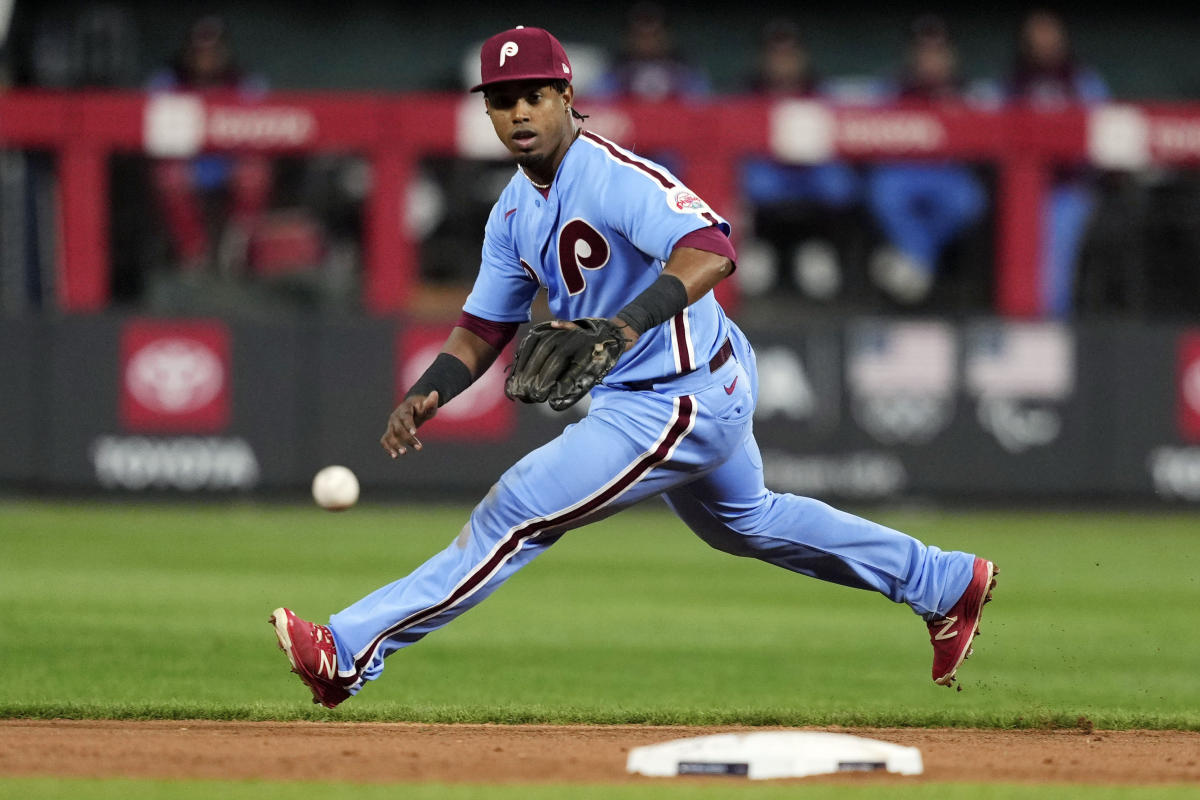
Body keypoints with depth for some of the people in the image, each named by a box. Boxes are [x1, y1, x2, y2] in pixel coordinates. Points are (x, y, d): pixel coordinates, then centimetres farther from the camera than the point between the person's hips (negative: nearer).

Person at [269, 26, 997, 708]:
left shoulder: (615, 178, -25)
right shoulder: (516, 212, 4)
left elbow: (712, 251, -40)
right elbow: (482, 330, 8)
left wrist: (627, 322, -54)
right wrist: (425, 397, -11)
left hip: (677, 406, -11)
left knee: (515, 515, -12)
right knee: (742, 520, 31)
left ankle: (352, 654, -7)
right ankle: (948, 586, 43)